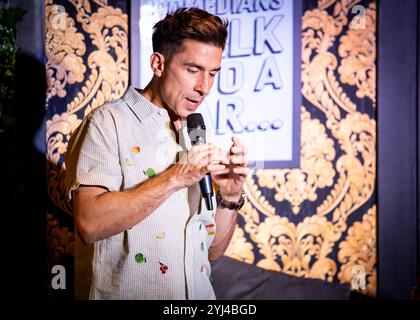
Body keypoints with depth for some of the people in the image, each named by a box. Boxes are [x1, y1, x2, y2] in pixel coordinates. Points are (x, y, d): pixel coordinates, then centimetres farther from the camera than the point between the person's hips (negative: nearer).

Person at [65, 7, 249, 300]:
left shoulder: (197, 137, 8)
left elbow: (212, 251, 8)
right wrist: (174, 177, -21)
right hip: (130, 292, -5)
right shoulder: (109, 122, -8)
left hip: (199, 294, 5)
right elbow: (89, 224, -22)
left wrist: (230, 197, -8)